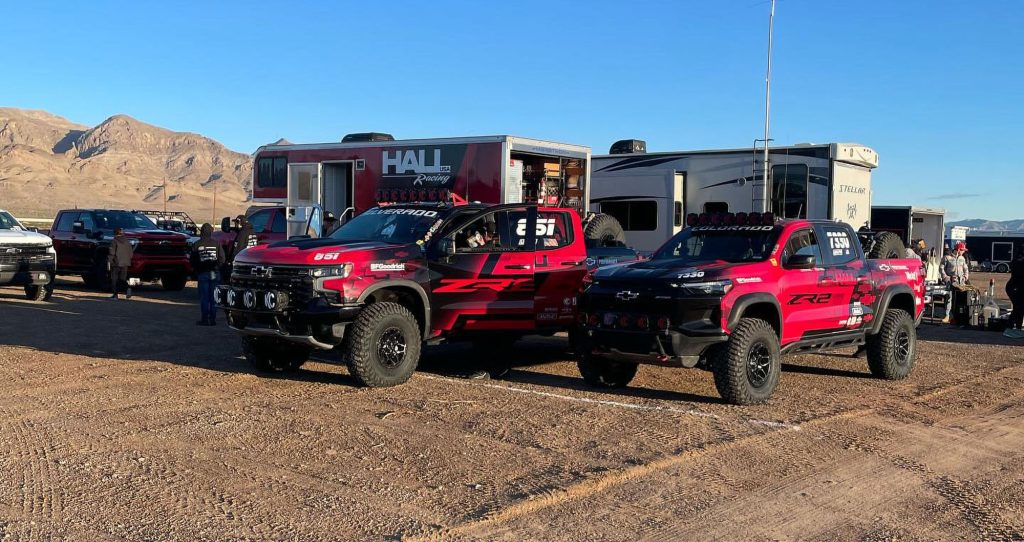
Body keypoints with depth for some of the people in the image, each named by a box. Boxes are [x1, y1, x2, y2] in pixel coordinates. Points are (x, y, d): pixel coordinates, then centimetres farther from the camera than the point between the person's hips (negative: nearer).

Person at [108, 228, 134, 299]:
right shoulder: (127, 242, 8)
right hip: (125, 264, 5)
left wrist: (109, 261, -8)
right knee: (123, 279, 9)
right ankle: (128, 287, -20)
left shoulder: (114, 241, -8)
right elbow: (131, 253, 11)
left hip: (116, 263, -5)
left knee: (114, 279, 6)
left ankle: (115, 295, 6)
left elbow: (111, 252, -14)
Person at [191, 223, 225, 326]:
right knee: (214, 297, 6)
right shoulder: (216, 243, -1)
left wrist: (196, 270, 15)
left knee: (204, 297, 3)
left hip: (202, 273, -1)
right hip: (214, 273, 1)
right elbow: (222, 259, -2)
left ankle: (205, 319, 2)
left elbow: (193, 261, 0)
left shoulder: (196, 245, -2)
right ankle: (213, 319, 6)